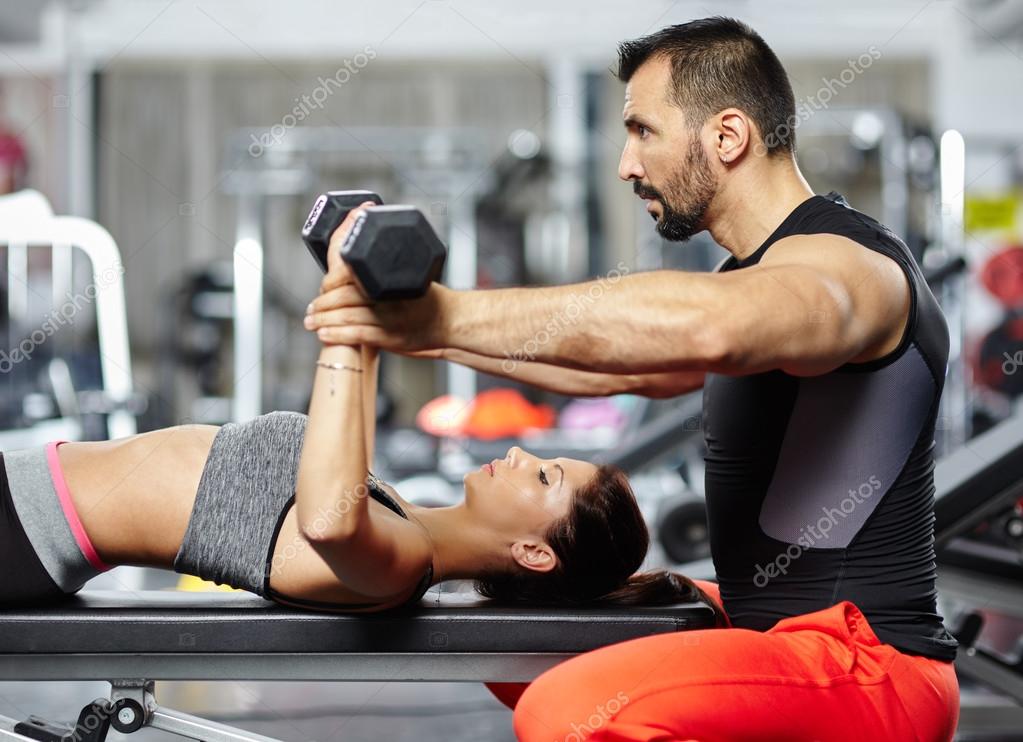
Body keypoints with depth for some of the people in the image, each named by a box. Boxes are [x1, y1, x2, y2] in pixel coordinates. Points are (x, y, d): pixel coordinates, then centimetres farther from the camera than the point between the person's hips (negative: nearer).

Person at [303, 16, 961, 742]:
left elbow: (707, 326, -40)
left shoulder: (841, 264, -18)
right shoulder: (760, 268, 16)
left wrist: (453, 313, -39)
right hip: (778, 626, 10)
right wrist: (440, 339, 21)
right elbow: (634, 365, 28)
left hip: (865, 665, -10)